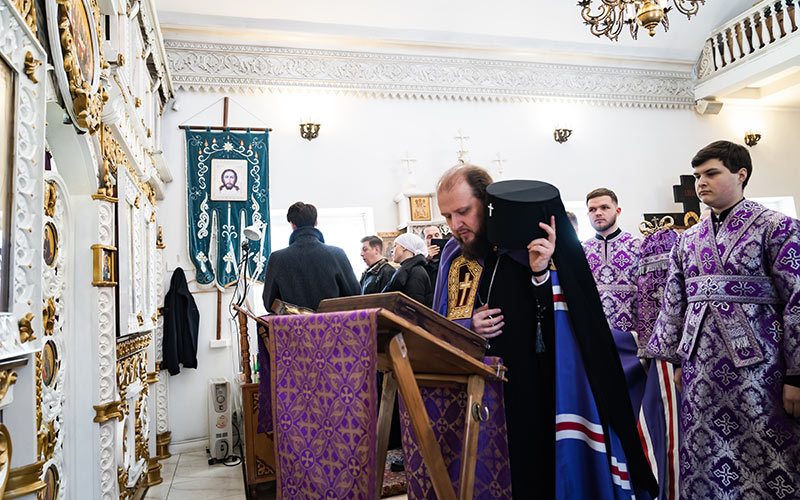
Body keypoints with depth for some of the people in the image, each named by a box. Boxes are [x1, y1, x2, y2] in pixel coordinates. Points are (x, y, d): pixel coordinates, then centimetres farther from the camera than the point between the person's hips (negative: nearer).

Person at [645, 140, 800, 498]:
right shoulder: (687, 239, 13)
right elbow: (673, 304, 14)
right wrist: (676, 360, 11)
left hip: (755, 363, -4)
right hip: (700, 366, 5)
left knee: (767, 461, 2)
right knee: (705, 462, 9)